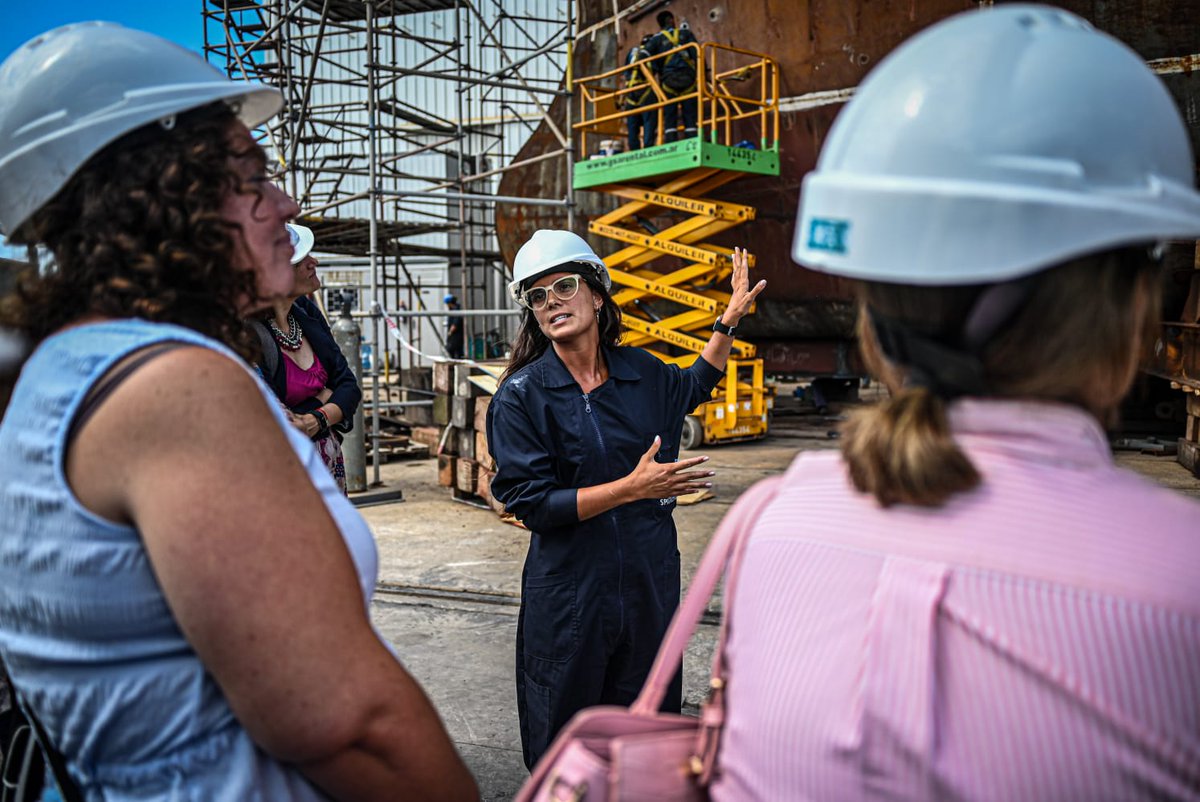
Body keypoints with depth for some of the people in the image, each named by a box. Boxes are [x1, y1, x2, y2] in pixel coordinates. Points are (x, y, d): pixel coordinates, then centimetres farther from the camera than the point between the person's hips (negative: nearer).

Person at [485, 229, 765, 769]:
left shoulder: (643, 373, 1)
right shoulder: (521, 395, -11)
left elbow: (693, 387, 25)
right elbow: (528, 502, -17)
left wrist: (730, 318, 20)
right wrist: (634, 487, -21)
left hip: (650, 579, 4)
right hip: (569, 588, -4)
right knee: (563, 736, 10)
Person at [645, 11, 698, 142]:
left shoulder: (657, 38, 11)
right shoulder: (685, 33, 12)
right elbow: (697, 53, 2)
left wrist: (656, 72, 4)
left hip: (668, 80, 0)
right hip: (688, 78, 0)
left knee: (669, 118, 0)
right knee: (690, 116, 0)